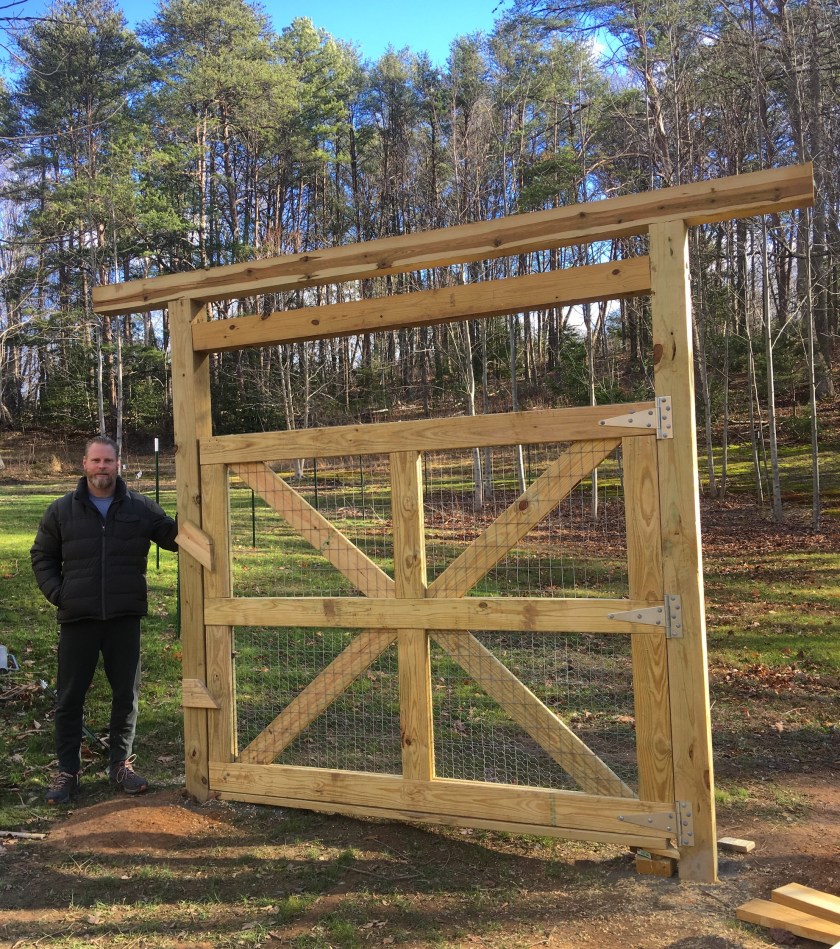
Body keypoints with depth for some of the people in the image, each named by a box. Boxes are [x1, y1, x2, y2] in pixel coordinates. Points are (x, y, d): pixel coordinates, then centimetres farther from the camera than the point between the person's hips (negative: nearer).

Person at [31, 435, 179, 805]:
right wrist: (56, 593, -2)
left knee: (126, 694, 9)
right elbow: (42, 556, 11)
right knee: (69, 697, 8)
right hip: (78, 620, 0)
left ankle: (121, 764, 27)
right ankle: (67, 771, 23)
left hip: (124, 619, 1)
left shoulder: (140, 508, 1)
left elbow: (175, 536, 6)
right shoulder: (61, 511, 2)